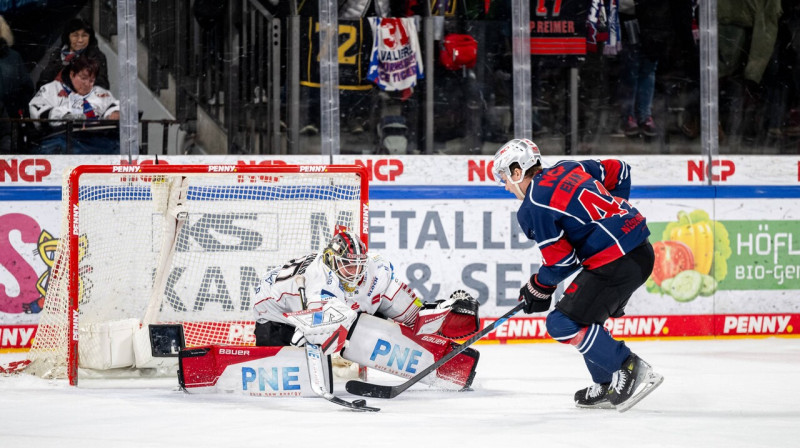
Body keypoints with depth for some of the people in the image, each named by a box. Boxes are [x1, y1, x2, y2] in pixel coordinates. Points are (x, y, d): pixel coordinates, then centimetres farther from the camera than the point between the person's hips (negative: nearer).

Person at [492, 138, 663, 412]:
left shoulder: (532, 207, -8)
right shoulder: (568, 169, 15)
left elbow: (561, 260, -9)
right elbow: (618, 171, 24)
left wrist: (540, 287, 9)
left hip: (614, 262, -10)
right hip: (641, 251, 10)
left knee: (564, 324, -7)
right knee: (584, 316, 22)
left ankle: (630, 370, -11)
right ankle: (607, 388, 21)